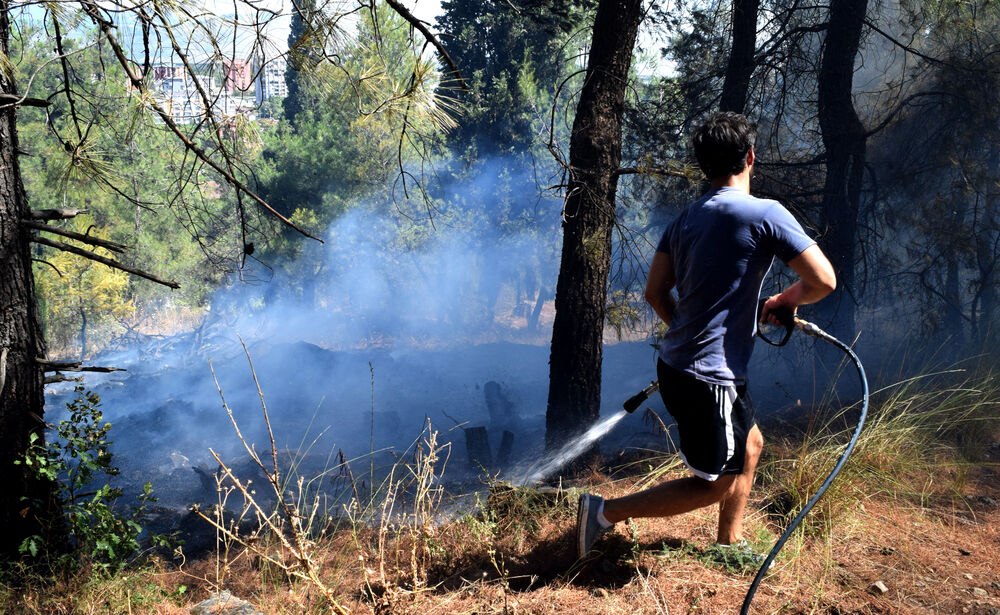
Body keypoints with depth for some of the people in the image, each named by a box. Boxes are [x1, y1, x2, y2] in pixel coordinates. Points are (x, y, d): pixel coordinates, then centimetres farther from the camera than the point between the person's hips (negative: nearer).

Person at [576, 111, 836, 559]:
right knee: (713, 486, 7)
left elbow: (655, 292, 9)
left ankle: (730, 546, 38)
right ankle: (605, 512, 4)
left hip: (676, 365, 9)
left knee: (750, 446, 26)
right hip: (711, 378, -8)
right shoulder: (766, 215, -13)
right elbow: (824, 281, -14)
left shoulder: (686, 218, 7)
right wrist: (787, 299, 6)